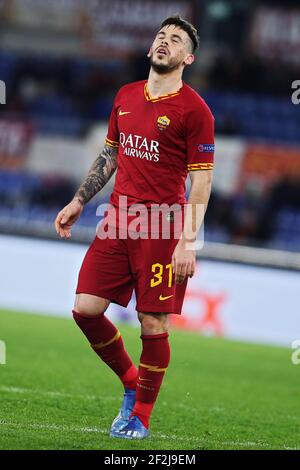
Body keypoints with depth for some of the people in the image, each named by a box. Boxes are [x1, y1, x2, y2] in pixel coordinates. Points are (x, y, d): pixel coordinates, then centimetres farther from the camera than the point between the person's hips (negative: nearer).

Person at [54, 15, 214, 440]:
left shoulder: (193, 110, -7)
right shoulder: (126, 97, 13)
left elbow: (201, 181, -9)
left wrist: (189, 242, -16)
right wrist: (78, 203, 18)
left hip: (161, 229, -6)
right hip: (117, 221, 6)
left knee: (152, 323, -2)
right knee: (85, 308, -1)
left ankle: (140, 416, 13)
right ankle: (131, 382, 22)